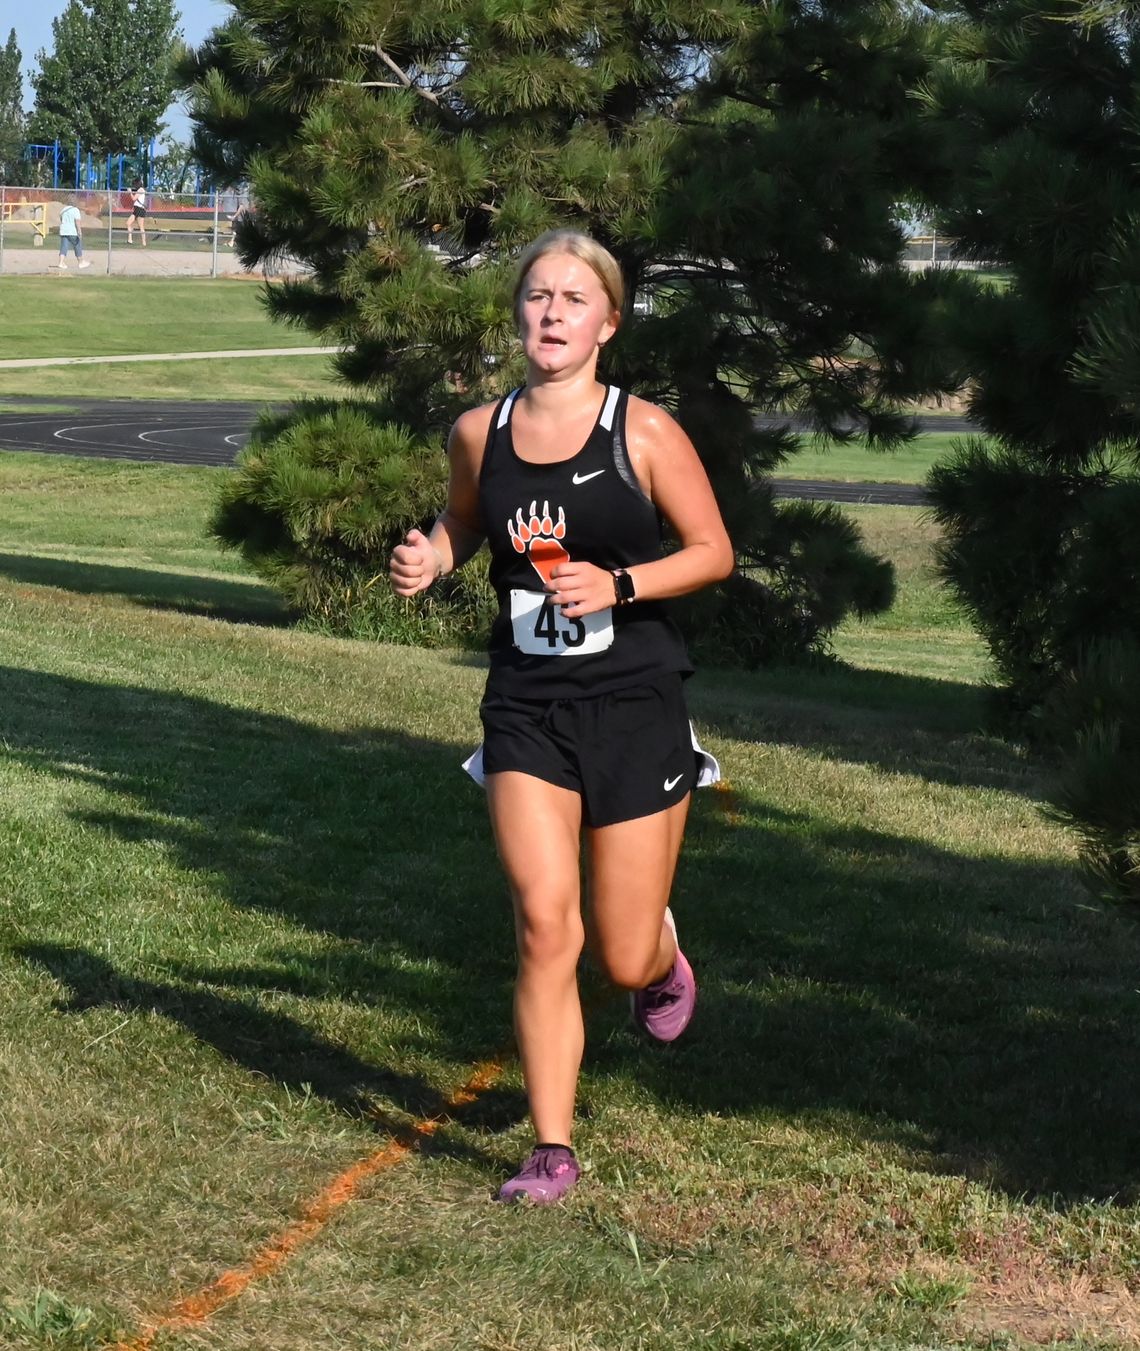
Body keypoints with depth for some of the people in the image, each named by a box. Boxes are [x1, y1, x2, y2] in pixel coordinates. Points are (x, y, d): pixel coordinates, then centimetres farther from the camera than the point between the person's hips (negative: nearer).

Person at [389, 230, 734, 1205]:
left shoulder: (644, 433, -7)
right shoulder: (481, 433, 3)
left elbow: (715, 551, -2)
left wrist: (616, 584, -17)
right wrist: (428, 560, 0)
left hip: (634, 704, -2)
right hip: (527, 709, 2)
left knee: (626, 960, 4)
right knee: (545, 930, -11)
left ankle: (664, 956, 43)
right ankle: (553, 1151, 0)